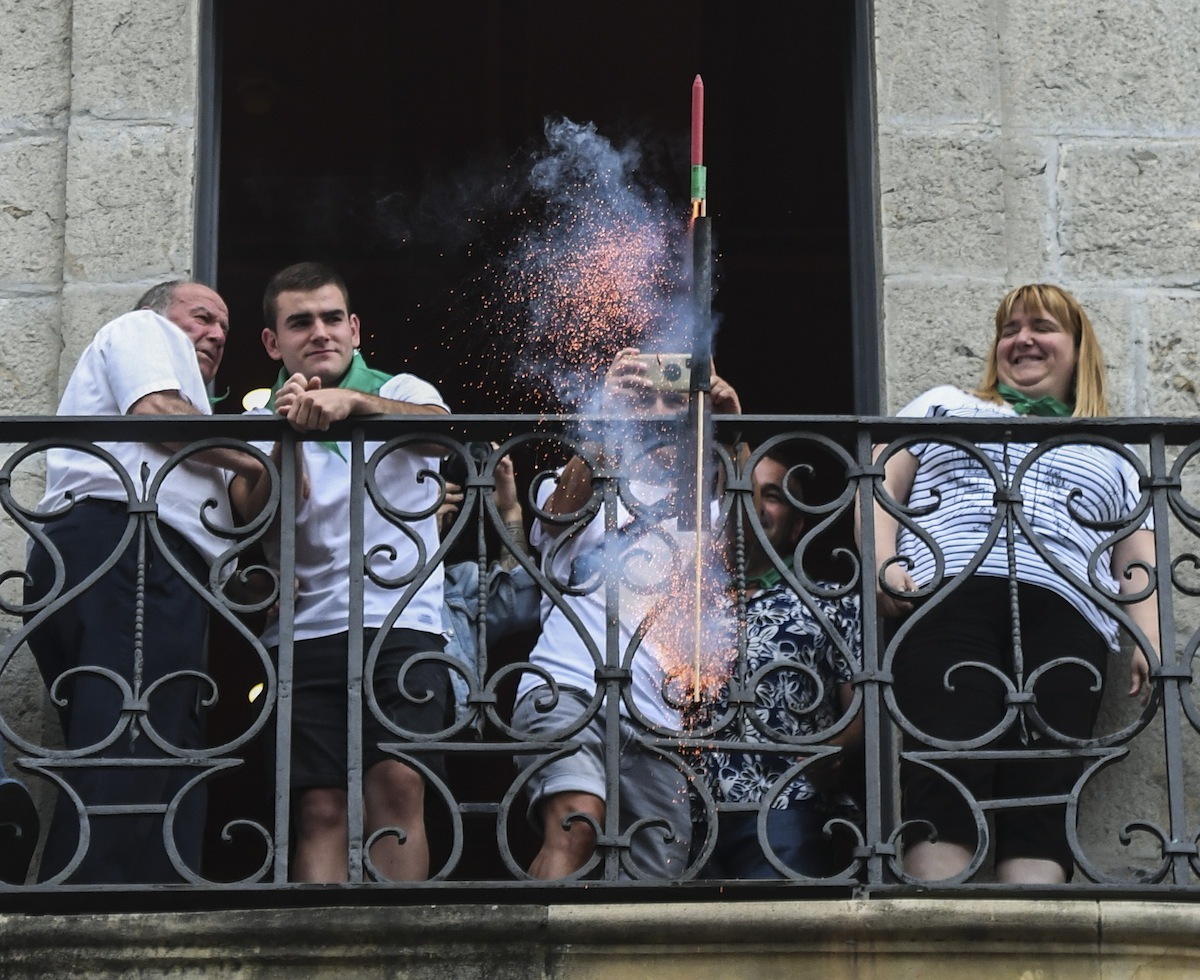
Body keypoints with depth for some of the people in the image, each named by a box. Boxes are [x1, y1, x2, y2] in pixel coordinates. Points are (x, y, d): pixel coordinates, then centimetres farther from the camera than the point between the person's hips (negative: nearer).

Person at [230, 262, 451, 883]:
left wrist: (351, 400, -28)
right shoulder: (260, 423, 15)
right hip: (303, 633, 1)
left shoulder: (401, 393, 11)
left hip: (401, 626, -1)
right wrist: (290, 432, -14)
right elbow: (263, 518, -1)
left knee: (398, 786, -18)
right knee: (320, 809, -10)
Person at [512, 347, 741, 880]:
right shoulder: (581, 489, 18)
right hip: (567, 691, -4)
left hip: (653, 719, 4)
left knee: (658, 874, -5)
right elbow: (561, 511, -6)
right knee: (576, 823, -30)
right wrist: (606, 414, -20)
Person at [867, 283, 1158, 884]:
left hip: (1065, 610, 1)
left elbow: (1139, 557, 22)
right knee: (945, 777, -22)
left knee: (1043, 790, -18)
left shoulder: (1111, 452, 33)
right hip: (948, 594, -1)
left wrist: (1149, 640, 2)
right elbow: (882, 483, 20)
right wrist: (884, 564, -1)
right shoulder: (945, 406, 32)